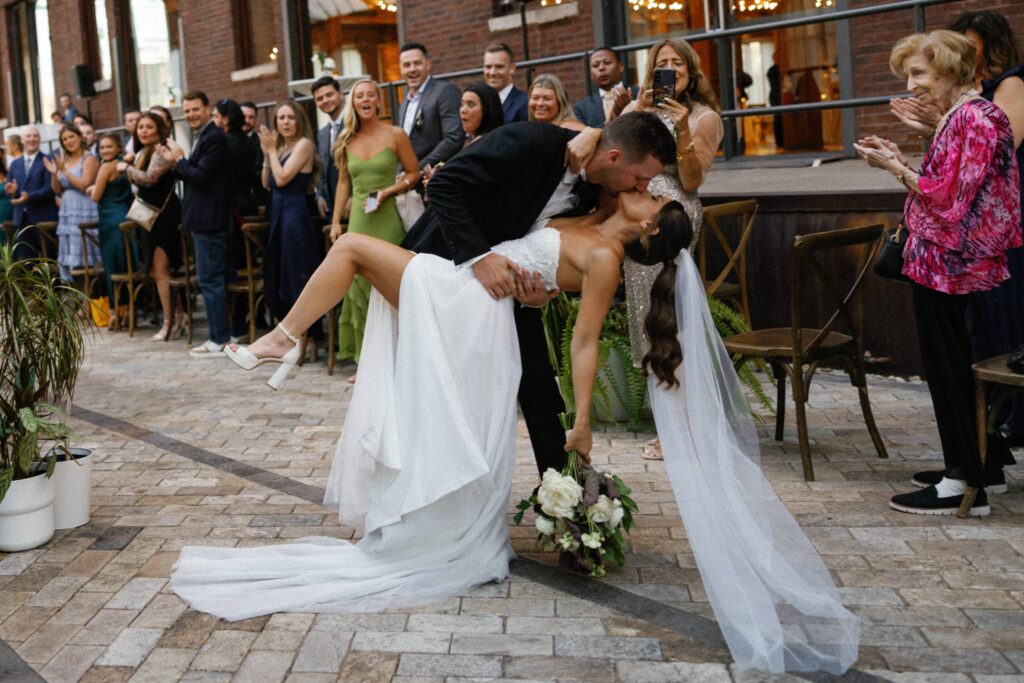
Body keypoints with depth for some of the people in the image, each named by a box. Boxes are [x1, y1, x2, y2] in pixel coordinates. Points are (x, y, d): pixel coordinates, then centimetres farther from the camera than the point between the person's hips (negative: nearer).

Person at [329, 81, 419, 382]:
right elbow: (344, 183, 15)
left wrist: (387, 191, -14)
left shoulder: (395, 135, -1)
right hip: (358, 219, 4)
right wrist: (336, 221, 10)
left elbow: (413, 174, 1)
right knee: (360, 286, 3)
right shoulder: (347, 141, 11)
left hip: (387, 218, -4)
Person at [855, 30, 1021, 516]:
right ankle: (972, 468, 23)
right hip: (941, 263, 10)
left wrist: (894, 167, -12)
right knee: (953, 368, 14)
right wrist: (899, 161, 8)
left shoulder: (974, 117, -15)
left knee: (949, 370, -4)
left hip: (950, 264, -10)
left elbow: (949, 197, -19)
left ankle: (964, 485, 3)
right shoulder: (957, 117, 16)